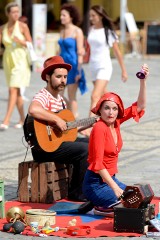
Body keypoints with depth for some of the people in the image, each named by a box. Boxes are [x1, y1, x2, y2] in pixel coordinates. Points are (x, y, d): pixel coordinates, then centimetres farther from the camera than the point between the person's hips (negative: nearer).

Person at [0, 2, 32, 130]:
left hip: (20, 61, -5)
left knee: (13, 90, -15)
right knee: (16, 91, 12)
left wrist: (20, 42, -21)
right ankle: (22, 119, 23)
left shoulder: (23, 26, -6)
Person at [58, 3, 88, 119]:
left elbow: (80, 52, -12)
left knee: (71, 97, -2)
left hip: (72, 65, -7)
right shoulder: (62, 31, 12)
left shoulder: (77, 31, -9)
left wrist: (79, 71, -17)